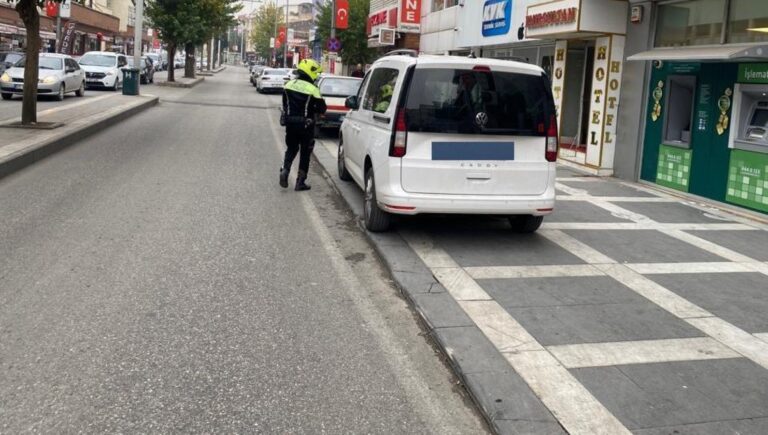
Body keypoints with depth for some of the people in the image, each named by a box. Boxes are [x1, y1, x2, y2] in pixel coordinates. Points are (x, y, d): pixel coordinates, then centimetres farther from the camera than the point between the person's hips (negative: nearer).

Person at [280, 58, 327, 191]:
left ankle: (285, 170, -2)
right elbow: (322, 108, -10)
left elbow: (285, 105, 9)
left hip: (290, 123, 4)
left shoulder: (289, 85, 1)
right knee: (305, 153, 7)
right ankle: (300, 182, 9)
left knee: (291, 149, 21)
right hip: (305, 125, -4)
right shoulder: (312, 89, -15)